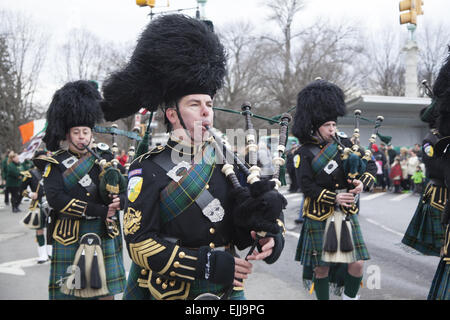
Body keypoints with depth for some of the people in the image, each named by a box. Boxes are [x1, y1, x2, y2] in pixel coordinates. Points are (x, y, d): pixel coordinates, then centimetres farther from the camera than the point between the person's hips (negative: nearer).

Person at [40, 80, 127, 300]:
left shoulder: (104, 156, 10)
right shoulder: (55, 162, -1)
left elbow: (126, 186, 6)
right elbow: (55, 199, -15)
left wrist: (119, 200, -19)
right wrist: (99, 211, -21)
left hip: (105, 235, 3)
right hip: (70, 238, -3)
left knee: (106, 291, 9)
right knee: (68, 291, 4)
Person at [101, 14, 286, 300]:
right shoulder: (149, 170, -12)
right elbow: (140, 243, -17)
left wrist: (272, 238, -20)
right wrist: (208, 265, -23)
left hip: (227, 290, 4)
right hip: (168, 292, -4)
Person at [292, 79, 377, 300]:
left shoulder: (344, 144, 5)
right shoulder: (305, 153, -6)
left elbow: (370, 164, 7)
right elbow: (307, 185, -13)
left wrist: (362, 182, -12)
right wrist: (334, 198, -20)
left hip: (347, 215, 4)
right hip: (320, 217, -3)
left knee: (356, 264, 2)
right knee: (322, 266, 5)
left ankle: (350, 297, 25)